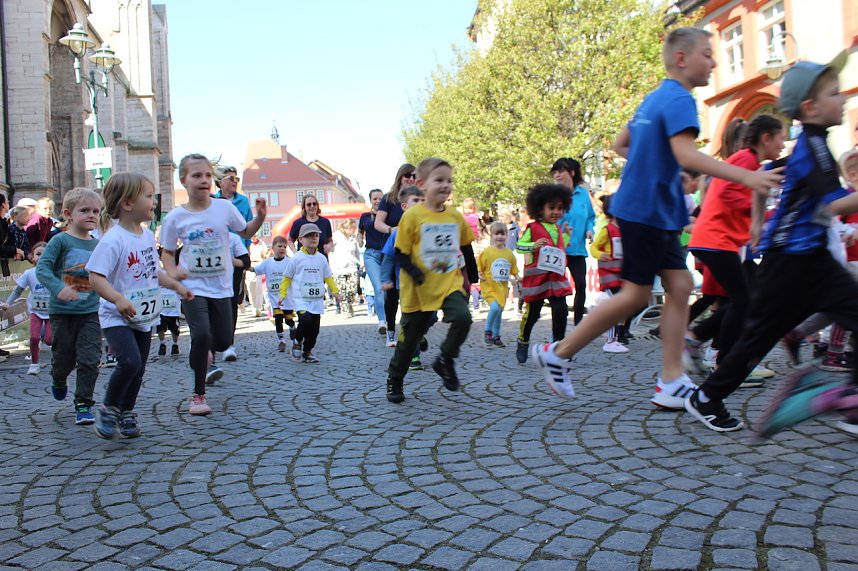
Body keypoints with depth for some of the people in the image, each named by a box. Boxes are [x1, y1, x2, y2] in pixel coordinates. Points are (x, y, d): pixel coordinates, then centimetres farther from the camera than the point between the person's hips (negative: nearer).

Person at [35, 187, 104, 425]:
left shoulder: (98, 245, 6)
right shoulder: (60, 240, -7)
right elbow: (42, 268, -16)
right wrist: (58, 288, -31)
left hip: (91, 311, 3)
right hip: (62, 311, -2)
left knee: (90, 360, -5)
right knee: (64, 358, 11)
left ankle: (83, 404, 6)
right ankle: (58, 381, 45)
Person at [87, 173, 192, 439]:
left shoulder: (148, 235, 7)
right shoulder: (113, 239, -19)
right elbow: (96, 277, -25)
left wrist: (177, 286, 18)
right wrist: (118, 299, -38)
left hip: (144, 317, 8)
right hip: (117, 317, -8)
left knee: (138, 369, 13)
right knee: (130, 362, -23)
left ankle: (126, 413, 31)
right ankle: (108, 409, 0)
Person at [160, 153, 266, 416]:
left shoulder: (224, 208, -2)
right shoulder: (175, 217, -5)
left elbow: (246, 232, 12)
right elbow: (167, 252, 5)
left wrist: (260, 217, -6)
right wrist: (173, 271, -14)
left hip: (220, 286, 3)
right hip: (192, 286, -2)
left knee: (224, 341, 5)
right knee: (201, 335, -19)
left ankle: (201, 353, 43)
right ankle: (198, 394, -3)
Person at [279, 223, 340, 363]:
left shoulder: (321, 258, 8)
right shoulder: (297, 258, -3)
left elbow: (328, 277, 17)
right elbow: (287, 277, 4)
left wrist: (334, 291, 9)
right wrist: (283, 293, -1)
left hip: (317, 299, 4)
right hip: (300, 298, -4)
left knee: (315, 327, 5)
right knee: (305, 320, -23)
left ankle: (307, 352, 22)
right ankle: (297, 341, 5)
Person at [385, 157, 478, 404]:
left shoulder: (456, 217, 3)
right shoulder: (412, 216, -10)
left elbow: (467, 249, 15)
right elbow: (400, 252, -9)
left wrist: (472, 278, 16)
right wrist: (413, 272, -24)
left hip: (451, 284, 3)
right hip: (419, 289, -3)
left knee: (463, 318, -23)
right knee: (410, 336, 8)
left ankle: (445, 360, 3)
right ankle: (394, 379, 30)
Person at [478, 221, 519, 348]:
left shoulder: (509, 253, 5)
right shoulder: (486, 252, -8)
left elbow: (514, 270, 16)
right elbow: (478, 268, -2)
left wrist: (515, 278, 0)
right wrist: (480, 275, -19)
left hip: (503, 287, 5)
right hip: (489, 286, -5)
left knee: (499, 311, 14)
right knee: (495, 307, -24)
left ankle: (496, 337, 28)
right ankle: (487, 332, -4)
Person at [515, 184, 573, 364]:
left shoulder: (558, 229, 16)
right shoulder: (533, 228, -6)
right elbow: (519, 246, -10)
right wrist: (533, 245, -26)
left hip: (557, 277, 5)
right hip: (536, 278, -5)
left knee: (561, 311, -5)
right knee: (531, 313, 5)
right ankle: (523, 343, 24)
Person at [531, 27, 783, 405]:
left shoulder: (655, 98, 16)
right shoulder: (678, 99, -14)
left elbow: (620, 146, 24)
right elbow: (685, 154, -29)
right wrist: (745, 176, -33)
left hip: (657, 213, 10)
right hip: (645, 212, -10)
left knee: (680, 285, 5)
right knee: (637, 295, -3)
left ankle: (671, 384, 6)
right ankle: (558, 354, 8)